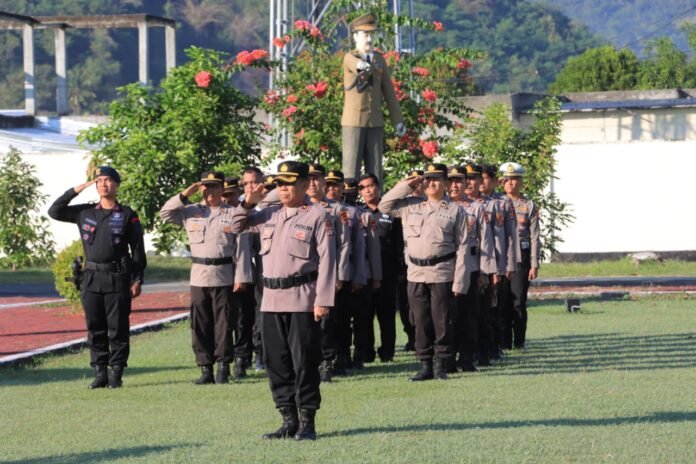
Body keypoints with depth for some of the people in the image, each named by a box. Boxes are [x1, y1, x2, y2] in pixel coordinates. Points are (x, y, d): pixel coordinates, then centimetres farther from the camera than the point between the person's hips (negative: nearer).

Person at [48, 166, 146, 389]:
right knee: (95, 329, 4)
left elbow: (138, 250, 2)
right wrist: (76, 190, 4)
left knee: (117, 329, -2)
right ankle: (100, 373, 10)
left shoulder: (127, 215, 2)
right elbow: (54, 211, 11)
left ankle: (116, 374, 3)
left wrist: (138, 280, -4)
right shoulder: (85, 212, 11)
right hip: (92, 278, 3)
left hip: (118, 278, -3)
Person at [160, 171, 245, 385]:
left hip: (224, 277, -3)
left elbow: (240, 247, 0)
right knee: (200, 325, 3)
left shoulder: (232, 213, 3)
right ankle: (205, 369, 7)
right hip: (198, 276, 3)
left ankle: (223, 367, 4)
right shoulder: (190, 212, 10)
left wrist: (240, 277, -6)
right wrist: (185, 195, -6)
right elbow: (165, 213, 1)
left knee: (223, 324, -1)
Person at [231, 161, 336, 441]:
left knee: (304, 363, -3)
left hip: (302, 301, -6)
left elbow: (327, 260, -9)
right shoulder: (269, 215, 14)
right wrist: (248, 203, 7)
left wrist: (323, 300, -15)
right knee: (276, 363, 8)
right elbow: (237, 227, 24)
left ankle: (307, 423, 4)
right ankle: (289, 421, 16)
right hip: (271, 300, 6)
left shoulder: (317, 216, -4)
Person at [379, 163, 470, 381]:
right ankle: (425, 366, 12)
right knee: (421, 322, 6)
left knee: (442, 322, 0)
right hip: (416, 274, 3)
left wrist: (459, 282, -9)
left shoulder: (456, 211, 2)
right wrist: (407, 185, 6)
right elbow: (384, 206, 12)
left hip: (442, 275, -3)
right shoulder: (411, 206, 13)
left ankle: (441, 366, 8)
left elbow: (462, 247, -2)